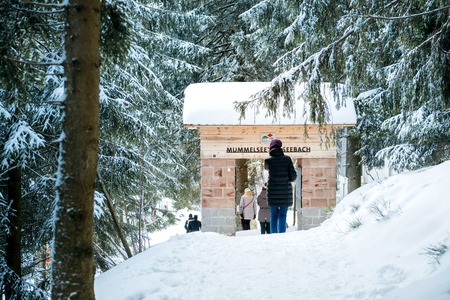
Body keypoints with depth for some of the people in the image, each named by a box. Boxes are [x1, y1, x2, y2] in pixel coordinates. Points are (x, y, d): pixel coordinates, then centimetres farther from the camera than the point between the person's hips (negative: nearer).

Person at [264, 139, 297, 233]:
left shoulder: (268, 160, -4)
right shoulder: (287, 159, -4)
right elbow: (293, 176, -5)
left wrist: (271, 154, 22)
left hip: (273, 192, 0)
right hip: (285, 192, 0)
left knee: (273, 216, 8)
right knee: (282, 215, 5)